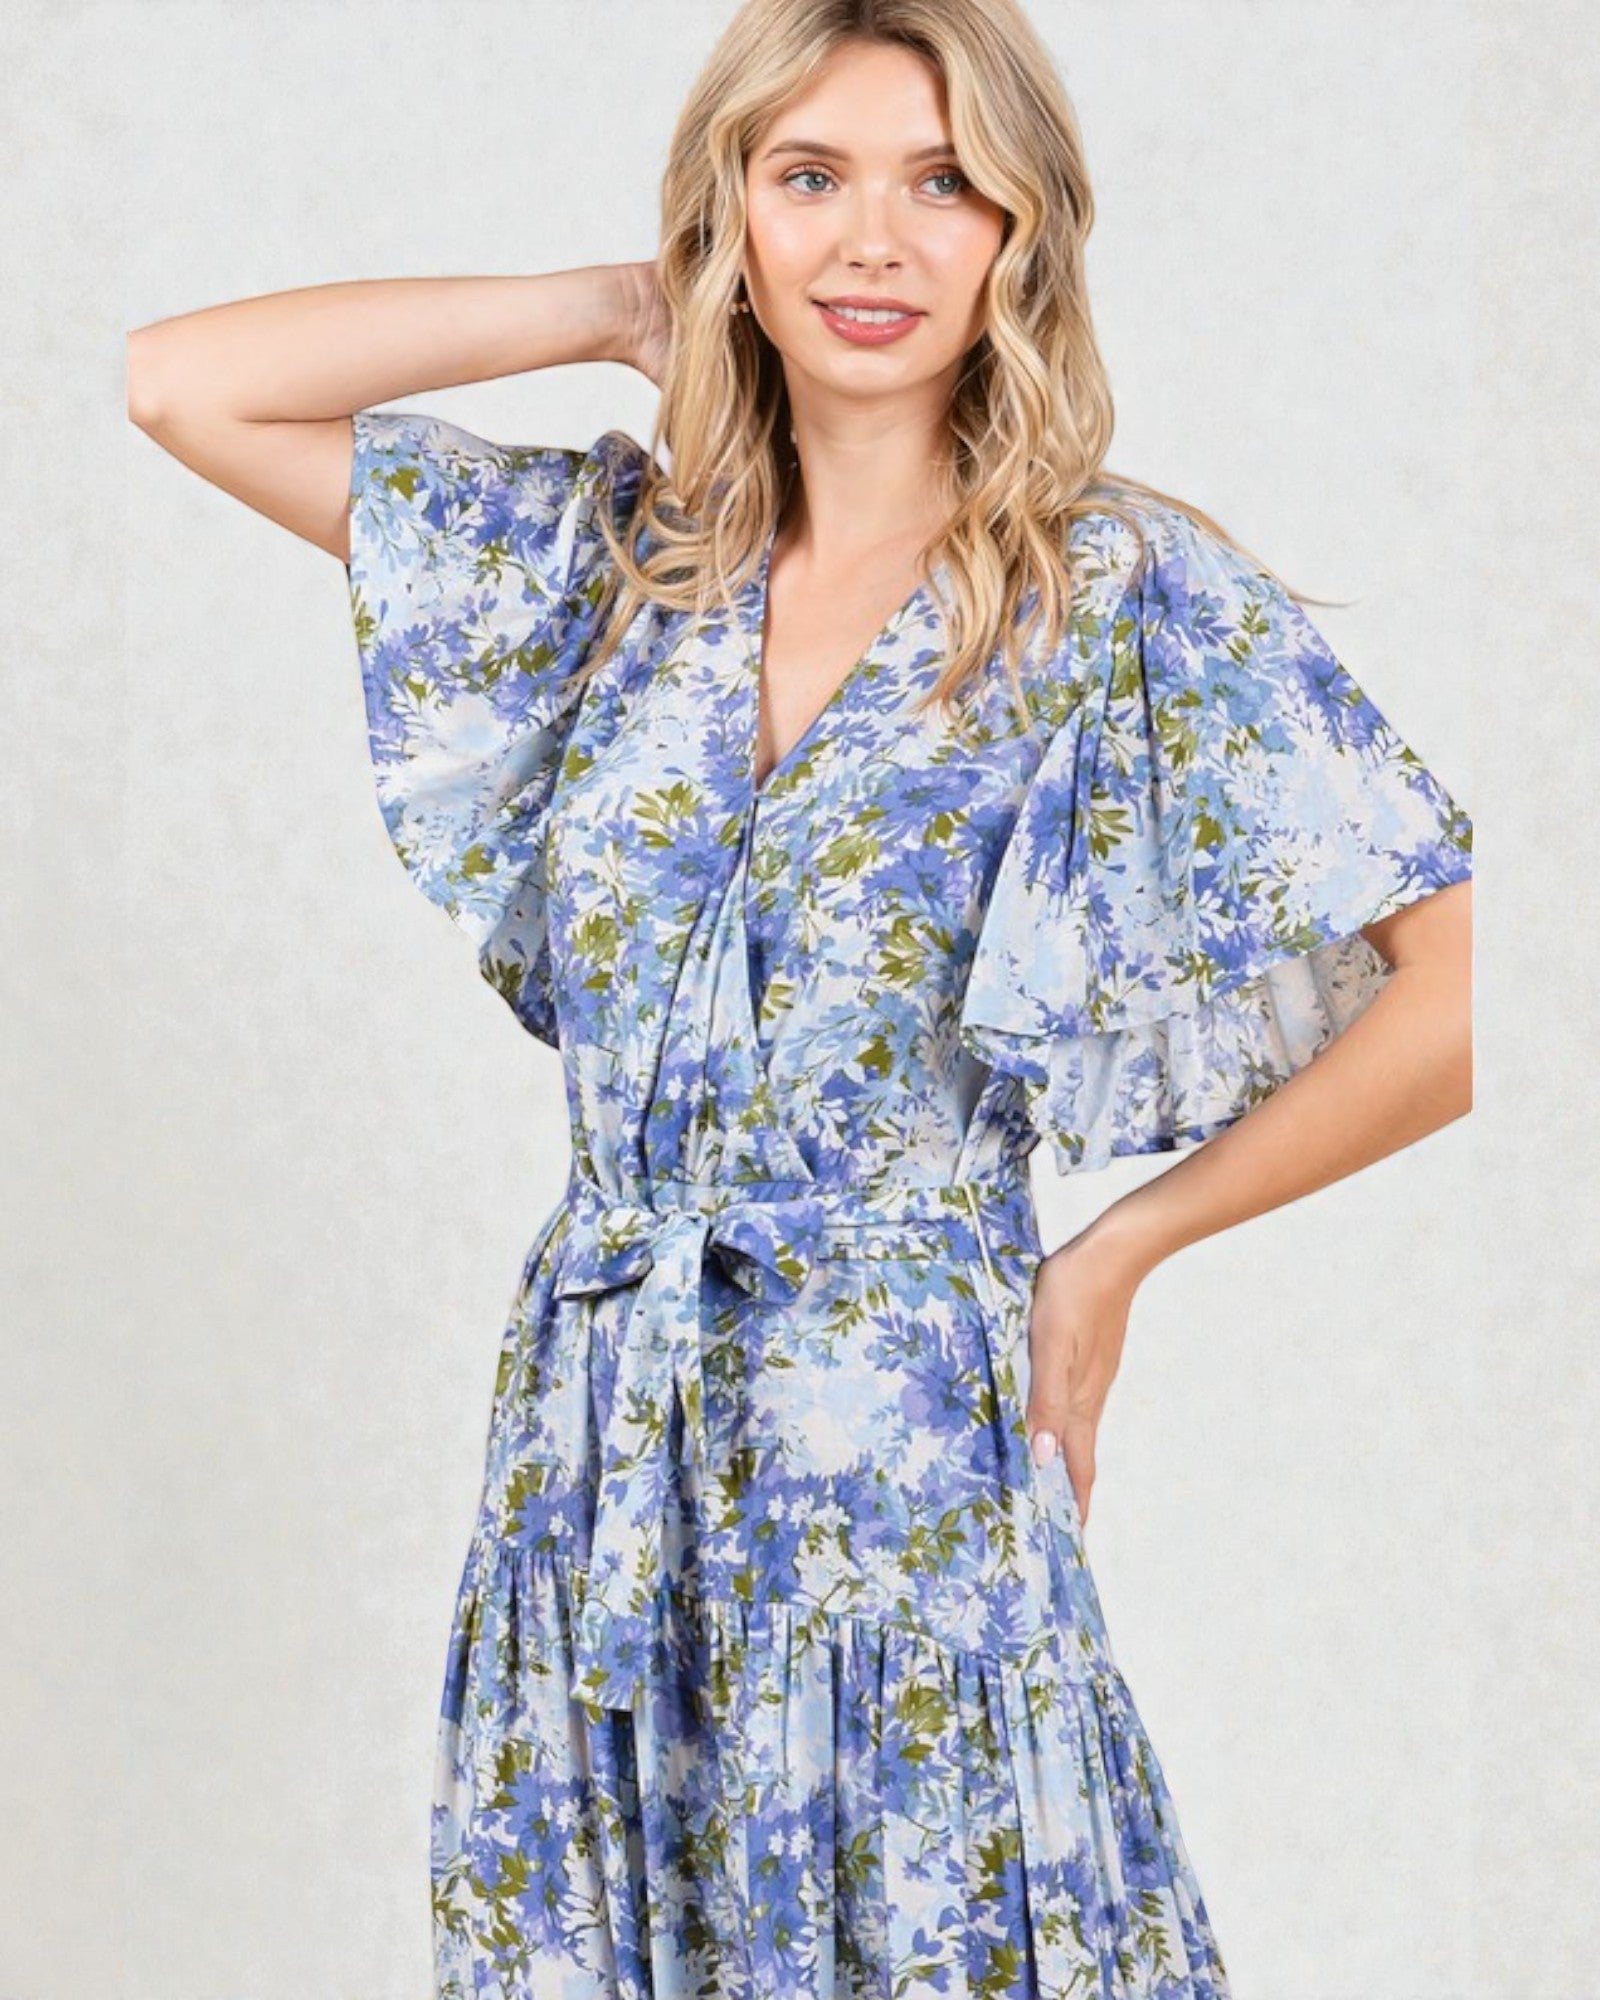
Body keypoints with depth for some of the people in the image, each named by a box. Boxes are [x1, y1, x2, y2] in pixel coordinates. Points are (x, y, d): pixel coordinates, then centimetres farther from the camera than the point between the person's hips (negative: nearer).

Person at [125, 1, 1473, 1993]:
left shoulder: (1134, 598, -7)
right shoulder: (615, 546, 6)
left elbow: (1468, 989, -9)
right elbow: (180, 380, 4)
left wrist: (1123, 1244, -2)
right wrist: (610, 311, 2)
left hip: (902, 1452, -4)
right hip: (587, 1445, 4)